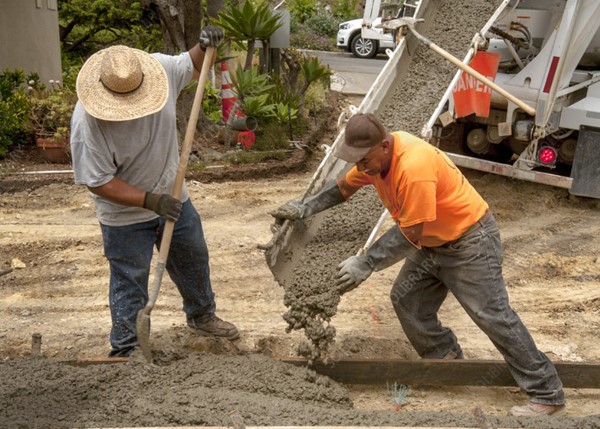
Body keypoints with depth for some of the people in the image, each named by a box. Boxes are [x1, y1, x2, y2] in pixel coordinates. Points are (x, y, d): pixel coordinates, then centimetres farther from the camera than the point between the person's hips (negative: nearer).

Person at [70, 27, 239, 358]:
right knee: (130, 284, 6)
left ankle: (201, 316, 49)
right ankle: (125, 351, 26)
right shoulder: (87, 122, -32)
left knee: (193, 259, 23)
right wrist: (150, 201, -28)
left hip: (172, 198, 6)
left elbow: (192, 67, 4)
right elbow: (98, 182, -25)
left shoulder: (161, 68, -19)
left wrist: (205, 47, -17)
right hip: (126, 216, -5)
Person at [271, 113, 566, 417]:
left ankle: (547, 396, 1)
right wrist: (304, 208, 2)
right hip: (433, 242, 9)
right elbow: (343, 187, 11)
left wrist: (365, 264, -28)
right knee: (405, 300, 9)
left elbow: (409, 234, -29)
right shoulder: (376, 155, -6)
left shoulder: (414, 167, -34)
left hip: (470, 240, -9)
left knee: (493, 316, -8)